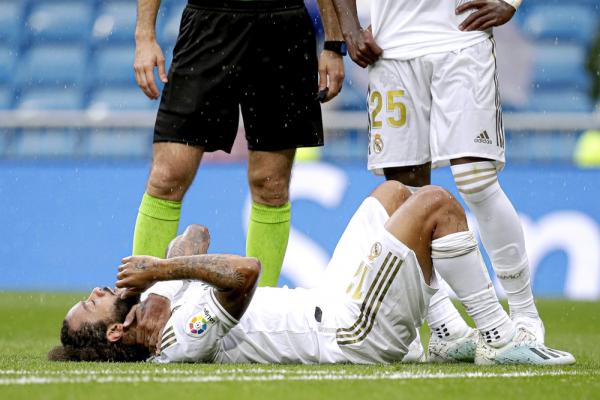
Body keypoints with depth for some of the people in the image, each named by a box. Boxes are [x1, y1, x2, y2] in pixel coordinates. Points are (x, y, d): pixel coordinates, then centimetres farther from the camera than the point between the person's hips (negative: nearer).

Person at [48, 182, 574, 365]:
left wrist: (160, 270, 0)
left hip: (327, 306, 10)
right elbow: (246, 271, -39)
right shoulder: (183, 341, -25)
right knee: (435, 203, -10)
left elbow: (195, 237, 17)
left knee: (394, 191, 21)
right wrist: (163, 269, -31)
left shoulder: (169, 309, 5)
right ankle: (499, 338, -1)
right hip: (354, 330, -10)